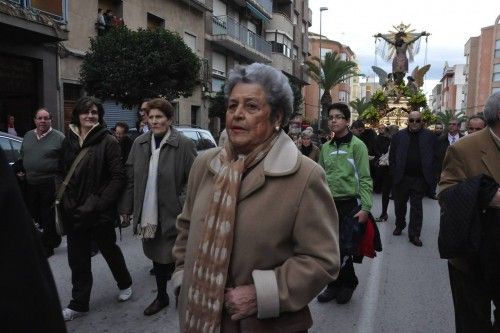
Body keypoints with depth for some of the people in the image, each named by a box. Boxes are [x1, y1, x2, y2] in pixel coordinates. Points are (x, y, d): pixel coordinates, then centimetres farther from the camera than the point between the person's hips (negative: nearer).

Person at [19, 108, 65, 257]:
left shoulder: (59, 137, -7)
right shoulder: (28, 136, 11)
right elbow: (22, 156, 24)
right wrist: (20, 171, 11)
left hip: (50, 184, -6)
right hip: (30, 183, 7)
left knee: (48, 216, 1)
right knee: (33, 213, 15)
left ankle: (47, 247, 17)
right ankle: (54, 238, 34)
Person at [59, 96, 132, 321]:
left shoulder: (108, 141, -9)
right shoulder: (69, 141, 5)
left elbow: (118, 177, -12)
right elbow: (63, 174, 11)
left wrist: (100, 203, -17)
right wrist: (65, 202, 2)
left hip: (100, 212, -4)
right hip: (74, 212, 4)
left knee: (109, 250, 14)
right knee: (77, 259, 11)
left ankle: (125, 284, 40)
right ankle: (79, 304, 27)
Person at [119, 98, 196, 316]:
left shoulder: (184, 145, -10)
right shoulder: (139, 143, 5)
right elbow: (130, 178, 9)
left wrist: (183, 205, -15)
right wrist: (126, 207, 8)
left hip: (171, 215, -5)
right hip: (147, 215, 5)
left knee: (171, 257, 5)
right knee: (156, 256, 18)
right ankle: (161, 296, 36)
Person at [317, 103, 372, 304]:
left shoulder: (356, 145, -7)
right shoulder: (326, 147, 9)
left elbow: (365, 179, -10)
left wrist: (365, 208, -16)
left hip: (350, 204, -5)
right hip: (329, 204, 5)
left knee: (344, 248, 0)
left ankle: (348, 284, 24)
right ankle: (335, 285, 27)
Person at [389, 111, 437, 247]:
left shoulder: (429, 137, 1)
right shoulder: (399, 136, 2)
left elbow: (434, 158, -1)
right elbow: (392, 157, 2)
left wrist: (431, 177, -7)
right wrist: (395, 174, -4)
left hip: (420, 178, -1)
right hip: (401, 178, 1)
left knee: (416, 208, 4)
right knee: (399, 204, 15)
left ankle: (414, 235, 13)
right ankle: (399, 225, 37)